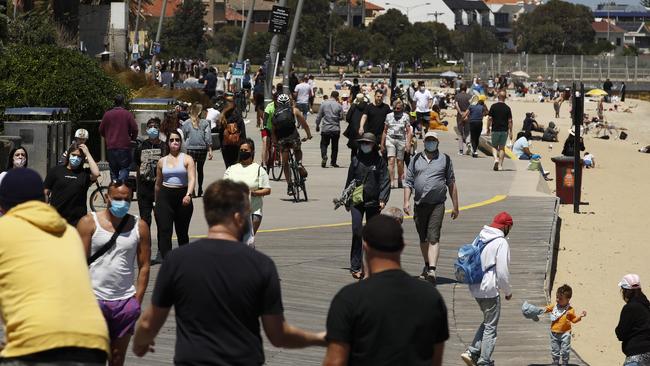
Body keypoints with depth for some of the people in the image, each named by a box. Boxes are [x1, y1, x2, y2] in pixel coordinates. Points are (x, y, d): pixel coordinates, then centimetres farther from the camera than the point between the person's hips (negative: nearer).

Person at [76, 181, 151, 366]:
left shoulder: (140, 227, 5)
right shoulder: (89, 223, -2)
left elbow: (144, 266, 7)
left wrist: (137, 301, 0)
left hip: (125, 301, 2)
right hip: (94, 299, -2)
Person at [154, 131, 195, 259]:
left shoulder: (187, 159, 0)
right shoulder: (162, 161, 9)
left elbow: (192, 179, -12)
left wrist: (188, 194, -29)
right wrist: (157, 202, 22)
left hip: (182, 196, -1)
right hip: (165, 196, 1)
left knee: (182, 232, 11)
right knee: (164, 231, -12)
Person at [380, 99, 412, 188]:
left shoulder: (405, 116, 4)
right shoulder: (389, 116, 9)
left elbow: (408, 131, 1)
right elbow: (385, 131, 15)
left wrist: (408, 144, -8)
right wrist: (382, 144, 14)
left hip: (401, 140, -1)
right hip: (390, 139, 1)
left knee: (400, 162, 4)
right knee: (391, 161, -12)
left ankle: (400, 181, 18)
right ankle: (391, 182, -18)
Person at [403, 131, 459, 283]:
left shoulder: (445, 160, 6)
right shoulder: (415, 160, 11)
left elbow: (451, 184, 9)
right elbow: (408, 182, 10)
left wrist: (455, 206, 7)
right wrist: (406, 201, -4)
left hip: (437, 205, -3)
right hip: (419, 205, 3)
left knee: (433, 238, -14)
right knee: (423, 238, 14)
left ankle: (432, 270, -24)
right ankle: (427, 265, 32)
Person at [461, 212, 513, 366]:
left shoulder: (480, 238, 9)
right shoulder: (501, 243, -16)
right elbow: (502, 271, -17)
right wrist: (508, 291, -3)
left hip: (475, 288, 8)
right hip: (490, 290, -8)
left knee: (487, 322, 22)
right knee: (491, 326, 6)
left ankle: (472, 352, 11)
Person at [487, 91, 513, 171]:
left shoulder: (493, 106, -4)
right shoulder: (507, 108, -2)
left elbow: (490, 118, -5)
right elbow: (510, 121, -2)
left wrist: (488, 128, 6)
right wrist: (510, 132, 5)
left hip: (495, 130, -1)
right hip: (504, 130, 1)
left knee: (494, 146, 11)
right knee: (502, 148, 8)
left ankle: (496, 159, -15)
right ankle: (500, 165, 6)